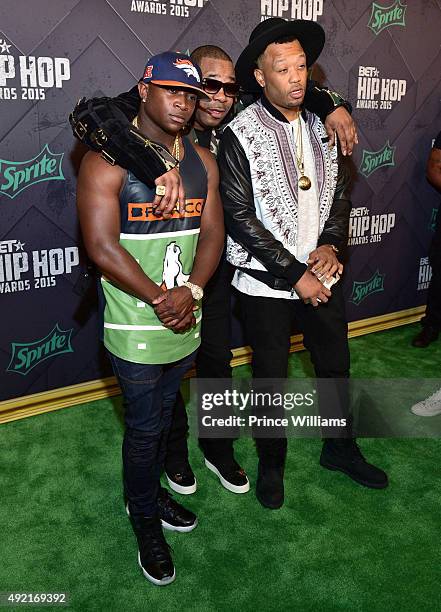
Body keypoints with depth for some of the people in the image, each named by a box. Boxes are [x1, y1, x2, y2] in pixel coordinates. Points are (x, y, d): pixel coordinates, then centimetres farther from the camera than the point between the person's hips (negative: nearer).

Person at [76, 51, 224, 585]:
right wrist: (161, 300, -17)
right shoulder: (107, 161, -13)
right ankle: (145, 520, 33)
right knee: (145, 427, 8)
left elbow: (212, 232, 3)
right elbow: (102, 247, -19)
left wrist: (191, 290, -13)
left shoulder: (202, 160, 6)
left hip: (185, 319, 6)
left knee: (162, 416, 21)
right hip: (135, 327, -5)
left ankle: (150, 490, 46)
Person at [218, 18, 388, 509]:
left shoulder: (322, 125, 3)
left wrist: (331, 244, -8)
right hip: (267, 283, -5)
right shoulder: (240, 136, -13)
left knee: (336, 365, 18)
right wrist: (295, 274, -17)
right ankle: (271, 463, 35)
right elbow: (240, 218, -16)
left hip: (321, 273, 5)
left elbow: (340, 189, 10)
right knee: (271, 377, 10)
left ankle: (339, 448, 43)